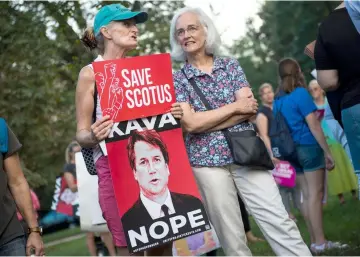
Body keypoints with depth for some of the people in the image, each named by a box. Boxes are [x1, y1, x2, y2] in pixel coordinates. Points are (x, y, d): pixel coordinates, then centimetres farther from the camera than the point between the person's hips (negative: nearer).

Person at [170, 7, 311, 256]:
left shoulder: (231, 65, 8)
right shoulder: (177, 80, 4)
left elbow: (249, 108, -4)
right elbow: (190, 123, -10)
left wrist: (205, 122, -11)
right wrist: (235, 107, -8)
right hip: (207, 162, -1)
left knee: (280, 223, -2)